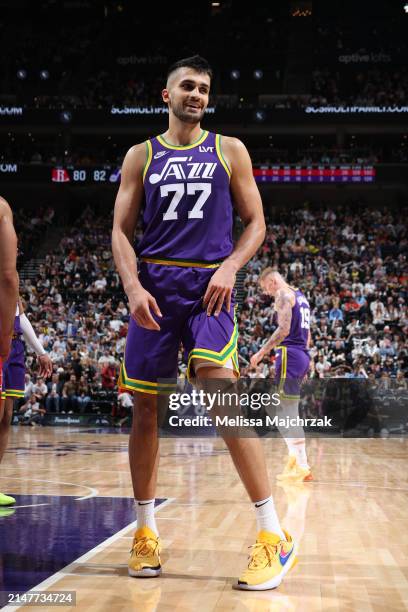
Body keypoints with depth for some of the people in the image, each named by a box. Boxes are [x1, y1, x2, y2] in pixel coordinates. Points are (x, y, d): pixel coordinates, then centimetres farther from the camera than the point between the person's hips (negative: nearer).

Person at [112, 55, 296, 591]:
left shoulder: (229, 151, 10)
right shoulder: (141, 156, 12)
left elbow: (255, 223, 9)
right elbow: (121, 231, 8)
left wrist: (230, 267, -10)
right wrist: (133, 288, -9)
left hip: (210, 284, -2)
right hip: (155, 285, 3)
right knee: (145, 405, 3)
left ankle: (273, 534, -16)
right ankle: (145, 531, 17)